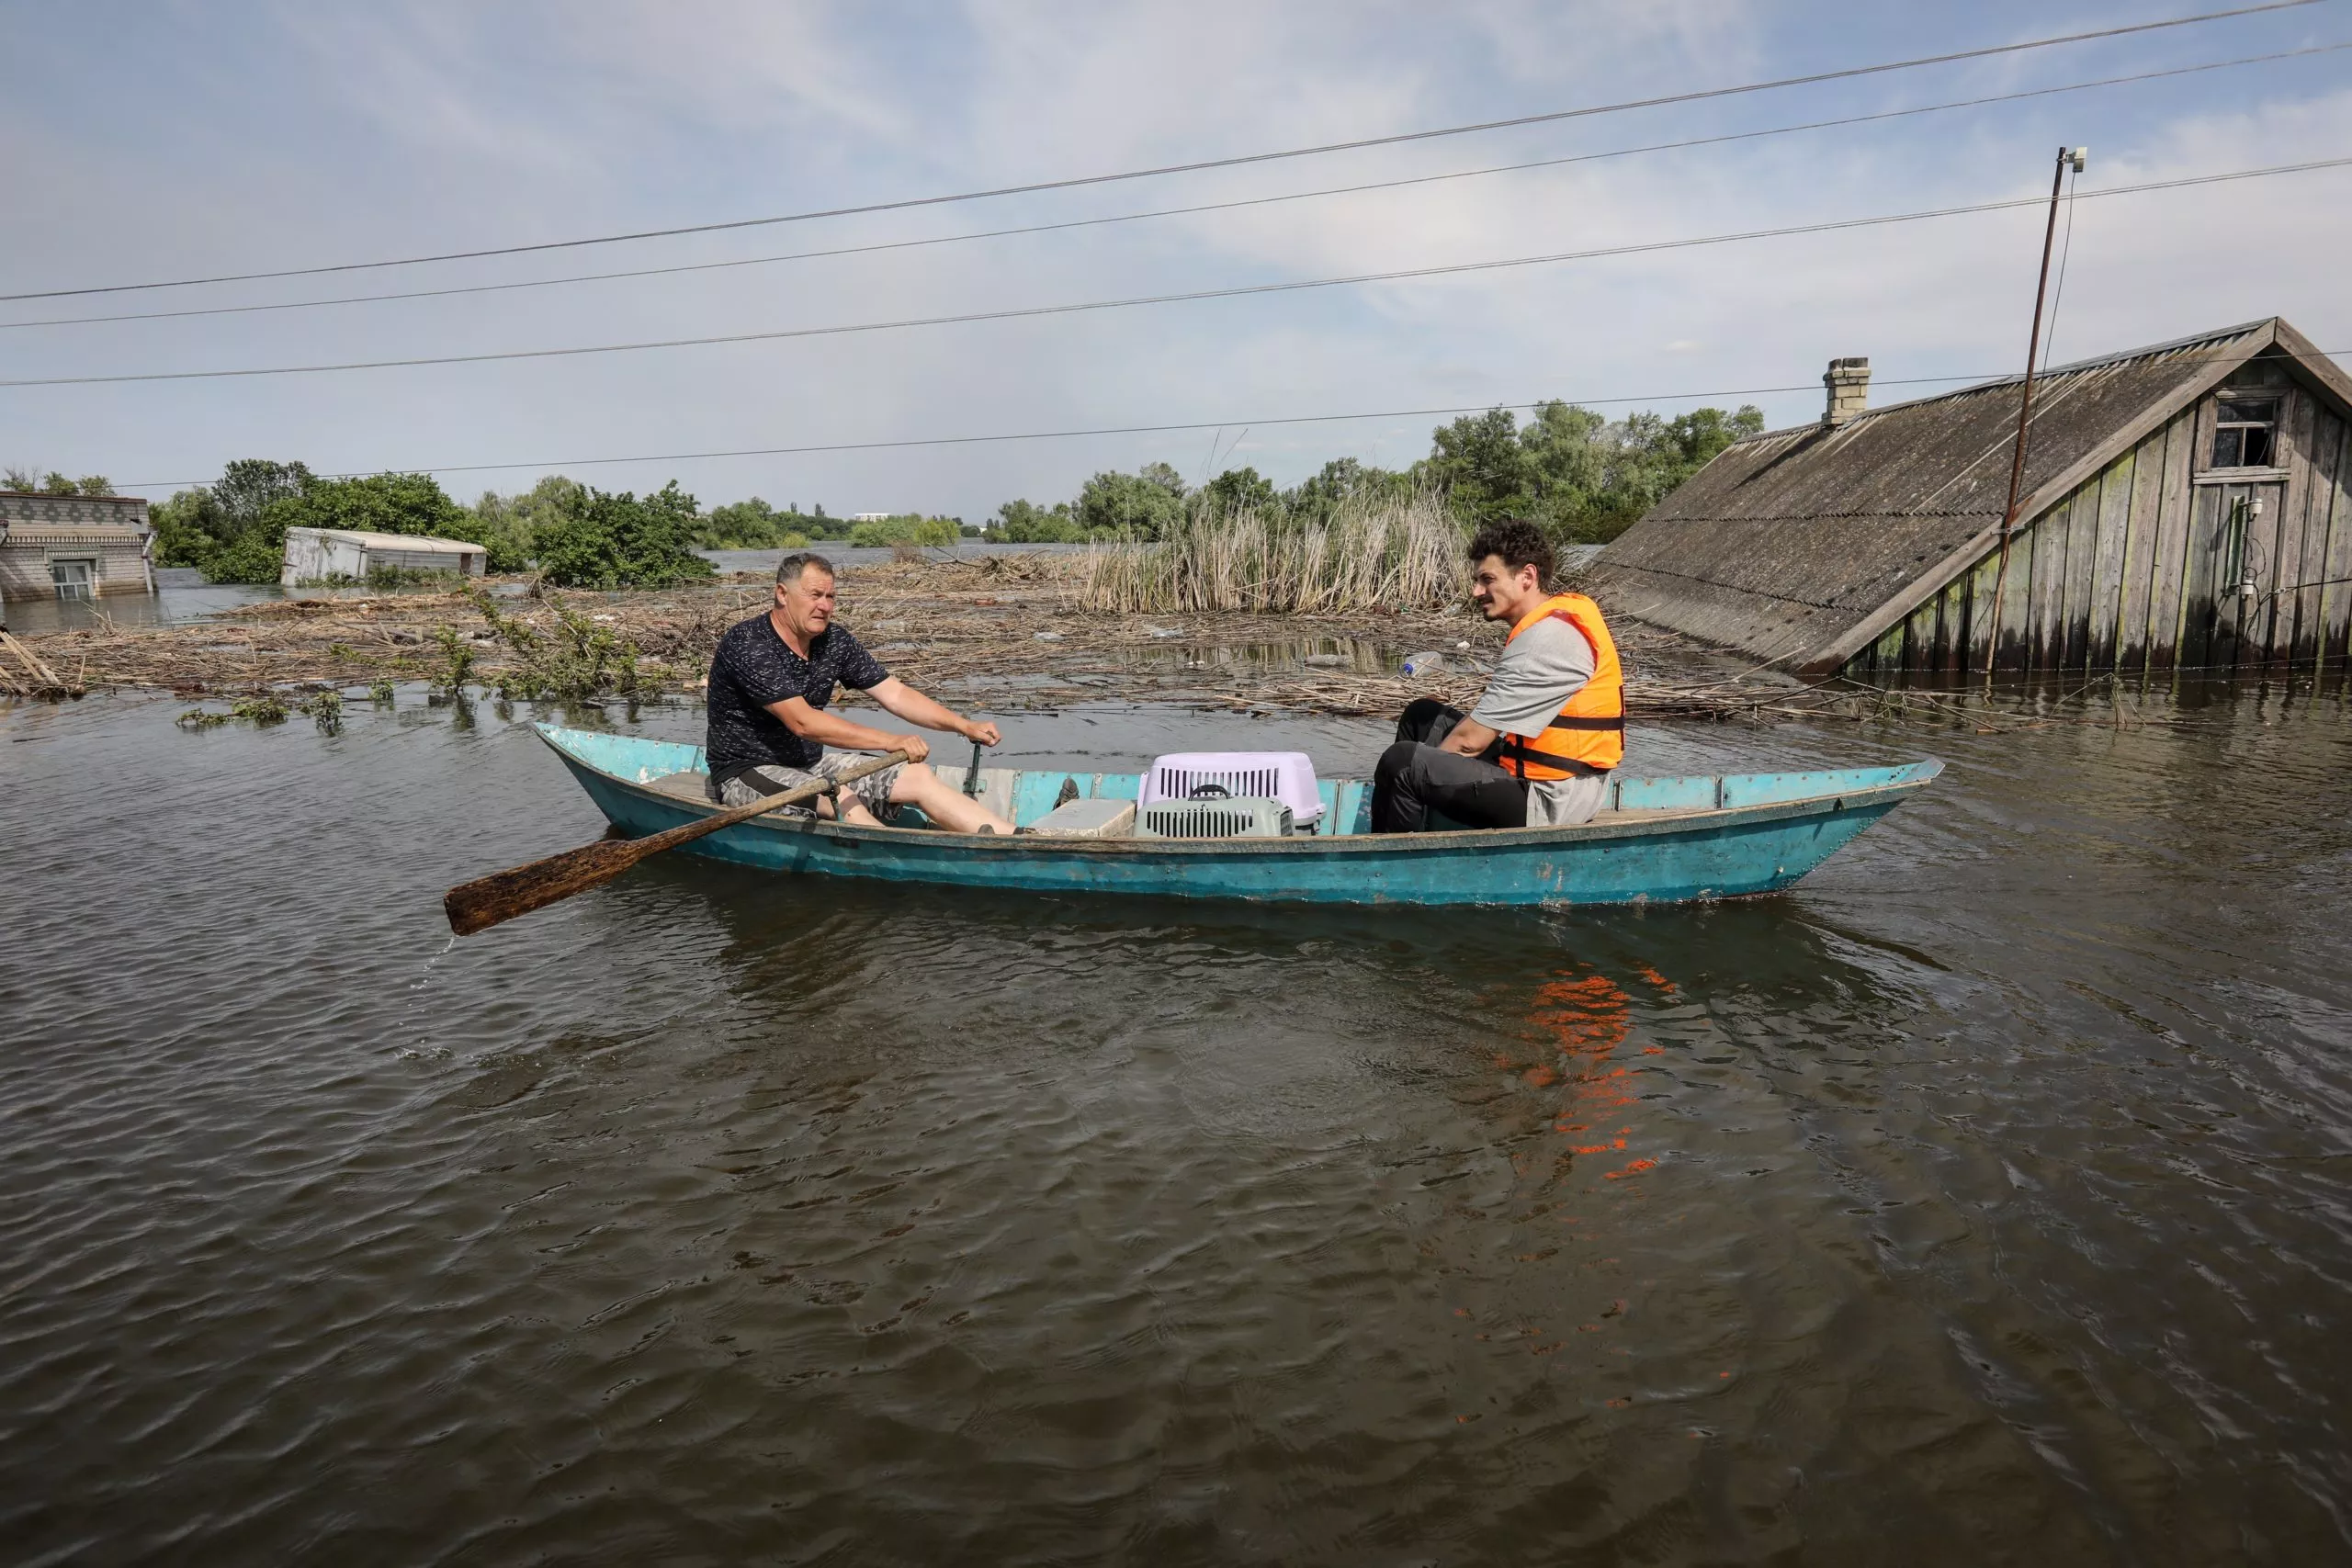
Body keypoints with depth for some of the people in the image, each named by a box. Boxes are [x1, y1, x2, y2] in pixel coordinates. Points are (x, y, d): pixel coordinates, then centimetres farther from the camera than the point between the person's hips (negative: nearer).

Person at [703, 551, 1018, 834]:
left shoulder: (835, 641, 0)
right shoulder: (746, 644, -21)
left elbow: (895, 694, 2)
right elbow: (802, 721, -31)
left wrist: (965, 726, -11)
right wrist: (889, 741, -35)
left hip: (810, 763, 7)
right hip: (746, 775, -7)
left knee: (917, 777, -9)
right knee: (841, 799, -34)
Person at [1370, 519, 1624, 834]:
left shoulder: (1545, 640, -21)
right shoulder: (1563, 616, 11)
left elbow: (1470, 740, -19)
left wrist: (1423, 769, -3)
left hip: (1548, 801, -11)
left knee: (1401, 764, -19)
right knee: (1422, 716, 18)